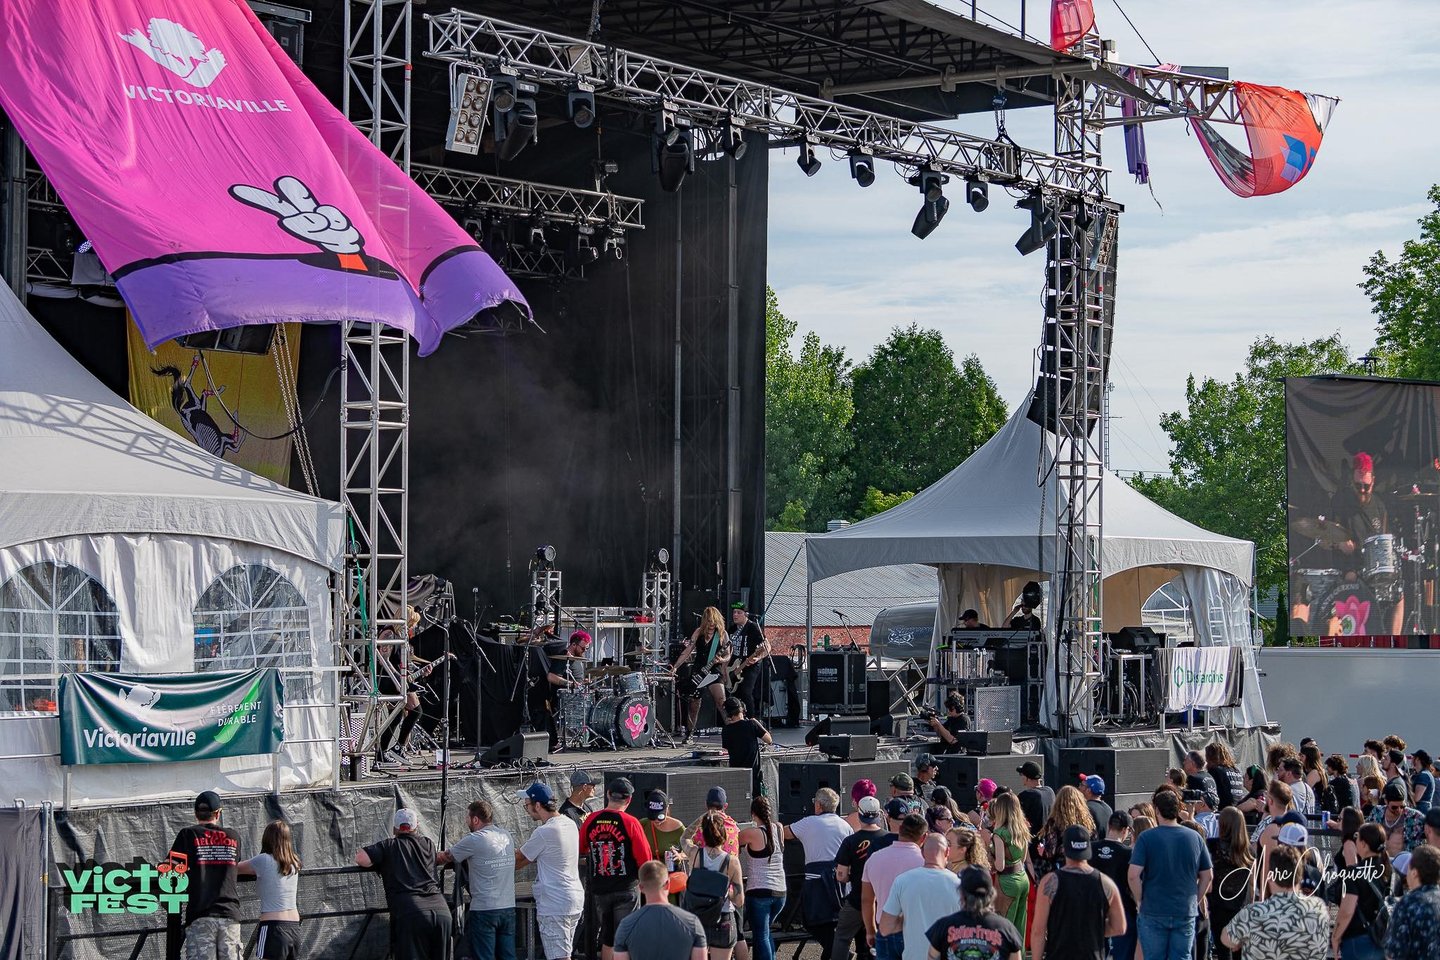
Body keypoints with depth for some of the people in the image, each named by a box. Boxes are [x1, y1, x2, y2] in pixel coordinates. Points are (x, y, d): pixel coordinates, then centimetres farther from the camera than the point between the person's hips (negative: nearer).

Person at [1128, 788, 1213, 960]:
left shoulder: (1146, 838, -8)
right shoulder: (1194, 837, 3)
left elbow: (1133, 875, -15)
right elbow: (1206, 876, 8)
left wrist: (1139, 901, -2)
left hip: (1153, 913, -3)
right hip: (1186, 913, 3)